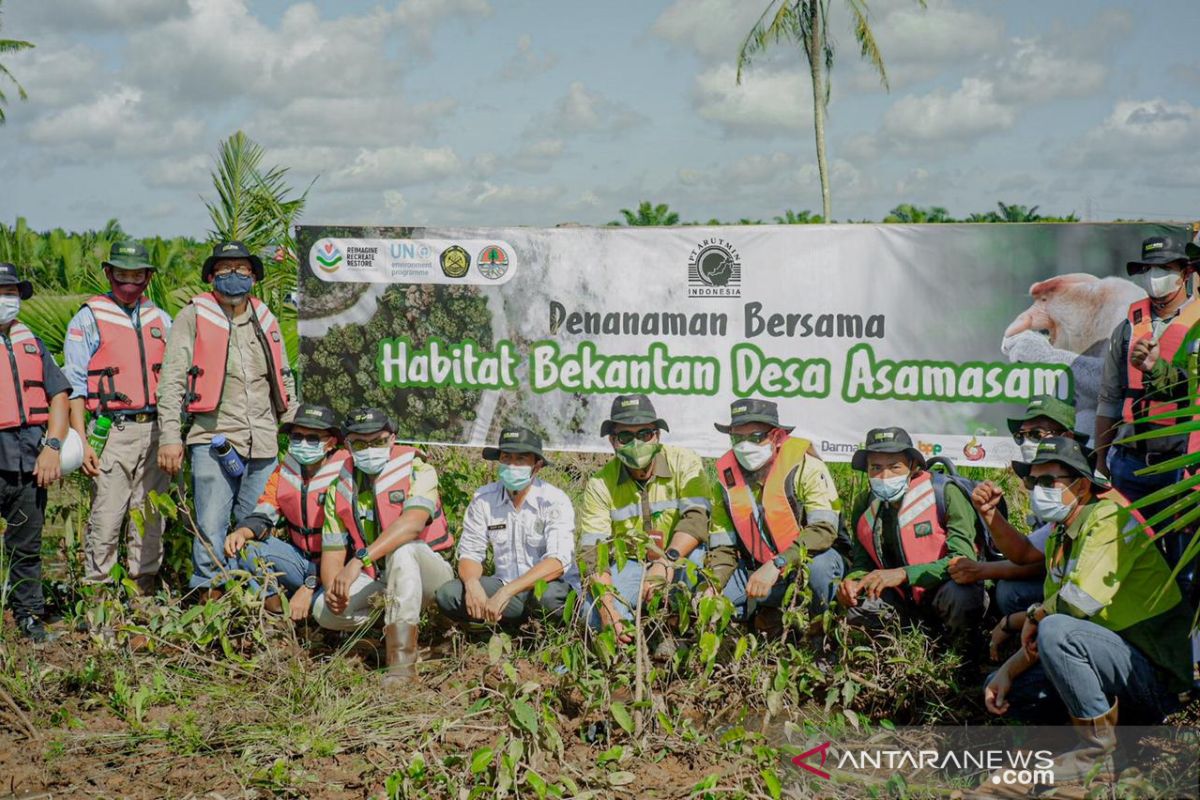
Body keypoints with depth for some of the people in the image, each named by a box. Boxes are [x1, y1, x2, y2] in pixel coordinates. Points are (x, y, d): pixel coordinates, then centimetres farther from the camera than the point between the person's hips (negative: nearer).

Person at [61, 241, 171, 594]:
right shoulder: (88, 319, 2)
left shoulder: (160, 320, 15)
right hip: (114, 432, -4)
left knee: (150, 516, 7)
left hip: (156, 432, 4)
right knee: (106, 518, -5)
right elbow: (74, 385, -2)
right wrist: (81, 442, -10)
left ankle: (145, 585, 16)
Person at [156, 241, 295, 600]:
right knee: (211, 529, -6)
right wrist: (169, 436, -10)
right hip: (213, 439, -4)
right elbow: (171, 380, -2)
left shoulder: (266, 320, 17)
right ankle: (208, 598, 2)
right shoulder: (194, 316, 3)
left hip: (263, 444, 4)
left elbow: (284, 379, 25)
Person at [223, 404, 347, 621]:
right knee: (245, 547, -13)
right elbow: (263, 515, 0)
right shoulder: (286, 469, 4)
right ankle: (279, 613, -9)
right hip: (301, 559, 6)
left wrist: (309, 587, -25)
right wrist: (242, 533, -25)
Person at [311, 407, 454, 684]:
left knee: (403, 548, -37)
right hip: (375, 582, 4)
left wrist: (359, 560, -41)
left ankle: (402, 663, -38)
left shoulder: (416, 471, -11)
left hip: (428, 573, -4)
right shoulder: (340, 489, 4)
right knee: (325, 611, -23)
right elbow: (332, 549, -1)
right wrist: (332, 588, -24)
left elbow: (413, 522, -31)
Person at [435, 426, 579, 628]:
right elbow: (470, 553, 2)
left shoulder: (554, 501, -12)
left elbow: (557, 562, -24)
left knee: (548, 596, -39)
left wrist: (506, 592, -34)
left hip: (548, 585, -4)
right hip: (505, 585, 4)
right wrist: (472, 583, -24)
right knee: (448, 594, -20)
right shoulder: (483, 499, 1)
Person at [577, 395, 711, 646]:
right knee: (597, 620, -26)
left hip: (680, 562, -1)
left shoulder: (684, 463, -13)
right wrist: (606, 606, -31)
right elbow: (592, 550, -16)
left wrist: (667, 561, -45)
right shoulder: (600, 484, -8)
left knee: (694, 549, -35)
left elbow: (697, 517, -28)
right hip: (628, 564, 1)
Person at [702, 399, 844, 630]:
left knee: (820, 564, -38)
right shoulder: (726, 477, -1)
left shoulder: (803, 464, -16)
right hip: (758, 571, 4)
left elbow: (825, 527, -26)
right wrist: (712, 586, -17)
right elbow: (722, 546, 3)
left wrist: (776, 565, -35)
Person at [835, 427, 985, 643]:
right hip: (906, 600, 5)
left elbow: (964, 559, -26)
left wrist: (904, 574, -36)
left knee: (960, 595, -37)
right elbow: (862, 564, 6)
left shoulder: (944, 494, -18)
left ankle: (963, 654, -6)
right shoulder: (865, 509, 0)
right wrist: (853, 583, -19)